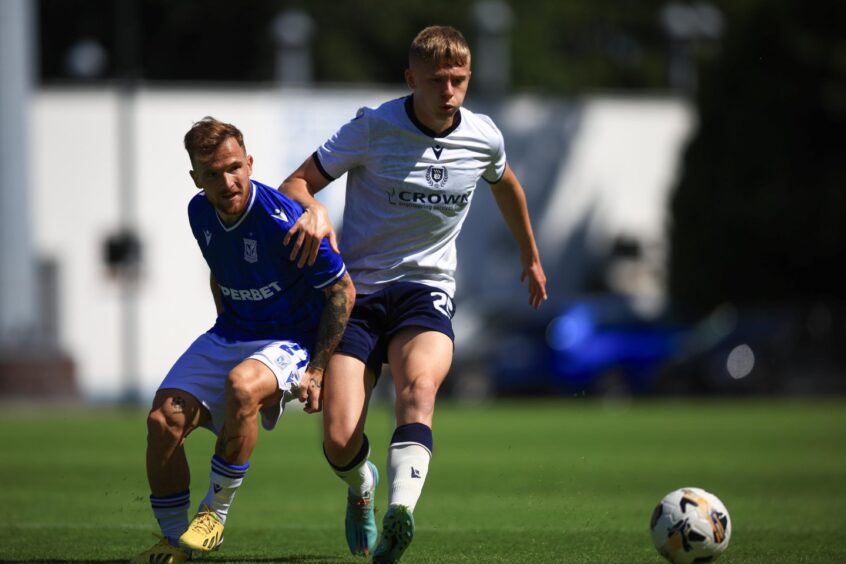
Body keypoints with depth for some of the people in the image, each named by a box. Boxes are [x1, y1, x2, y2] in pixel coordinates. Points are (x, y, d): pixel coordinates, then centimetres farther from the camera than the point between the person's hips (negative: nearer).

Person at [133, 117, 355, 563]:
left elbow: (342, 291, -14)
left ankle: (215, 513, -19)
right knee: (163, 420, -15)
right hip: (228, 337, 6)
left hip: (290, 343, -6)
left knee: (241, 385, -38)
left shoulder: (283, 221, -23)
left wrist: (317, 371, -15)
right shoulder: (200, 213, -1)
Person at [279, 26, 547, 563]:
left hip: (426, 291, 1)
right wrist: (312, 210, -30)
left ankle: (400, 513, -52)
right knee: (340, 443, -13)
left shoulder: (484, 138, 0)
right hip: (356, 291, -1)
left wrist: (531, 257, 40)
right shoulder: (374, 127, -9)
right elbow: (295, 184, -5)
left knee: (419, 384, -35)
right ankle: (362, 486, 26)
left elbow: (506, 184, 25)